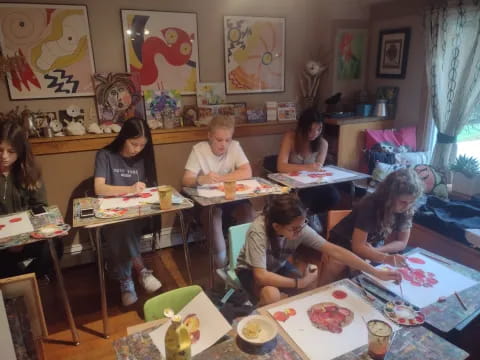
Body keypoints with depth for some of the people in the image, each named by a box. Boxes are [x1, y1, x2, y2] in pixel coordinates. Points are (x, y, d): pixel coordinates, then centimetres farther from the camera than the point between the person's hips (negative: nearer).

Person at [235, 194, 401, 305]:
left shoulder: (300, 228, -25)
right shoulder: (258, 232, -38)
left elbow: (335, 250, -26)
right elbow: (261, 275, -39)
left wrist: (376, 272, -30)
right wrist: (300, 282, -33)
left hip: (279, 266, 4)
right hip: (252, 271, -4)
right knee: (272, 295, -34)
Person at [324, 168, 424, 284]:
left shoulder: (407, 209, -15)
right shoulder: (370, 205, -31)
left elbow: (402, 243, -8)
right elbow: (357, 247, -33)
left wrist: (375, 251, -24)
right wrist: (387, 258, -48)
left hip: (372, 246, 5)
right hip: (344, 243, -5)